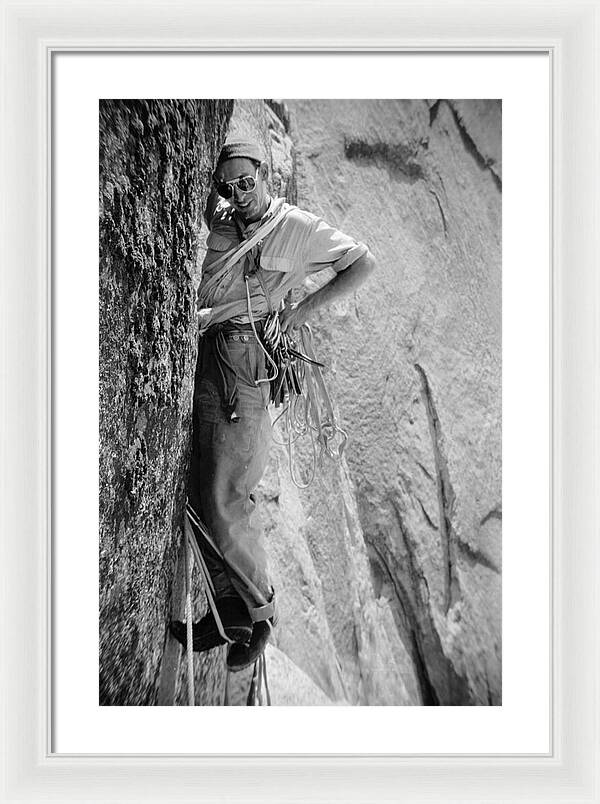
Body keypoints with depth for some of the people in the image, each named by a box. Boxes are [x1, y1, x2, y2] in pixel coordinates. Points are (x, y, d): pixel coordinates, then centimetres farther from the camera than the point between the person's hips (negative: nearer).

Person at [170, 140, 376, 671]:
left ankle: (260, 609, 13)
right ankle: (230, 609, 17)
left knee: (223, 501, -8)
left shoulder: (297, 226, 5)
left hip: (241, 359, -6)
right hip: (197, 356, 6)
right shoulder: (219, 219, 18)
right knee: (199, 495, 5)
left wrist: (303, 309, 3)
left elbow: (364, 264, 9)